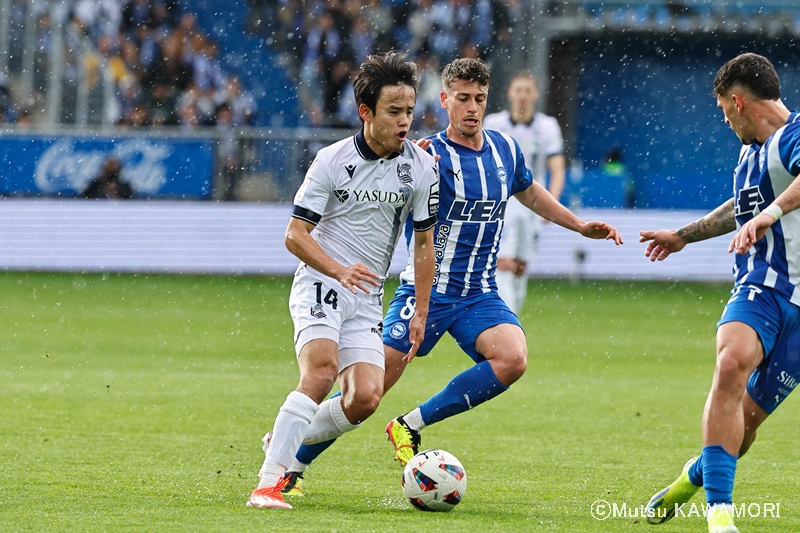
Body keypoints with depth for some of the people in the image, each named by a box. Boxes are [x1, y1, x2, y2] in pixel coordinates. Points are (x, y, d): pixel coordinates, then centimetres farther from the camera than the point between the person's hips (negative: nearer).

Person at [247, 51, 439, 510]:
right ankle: (268, 482, -30)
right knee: (322, 370, -28)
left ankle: (286, 442, 13)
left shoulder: (421, 167, 1)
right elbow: (295, 235, -8)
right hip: (320, 284, -4)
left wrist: (421, 313, 8)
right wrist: (340, 270, -25)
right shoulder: (333, 161, -10)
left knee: (365, 398, -13)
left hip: (367, 299, 4)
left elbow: (424, 243, 11)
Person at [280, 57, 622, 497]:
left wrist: (581, 226, 32)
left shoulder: (505, 149, 8)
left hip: (479, 294, 5)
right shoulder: (432, 156, -11)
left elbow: (528, 191, 30)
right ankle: (292, 464, 10)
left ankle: (410, 426, -12)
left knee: (512, 359, -25)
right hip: (427, 290, -5)